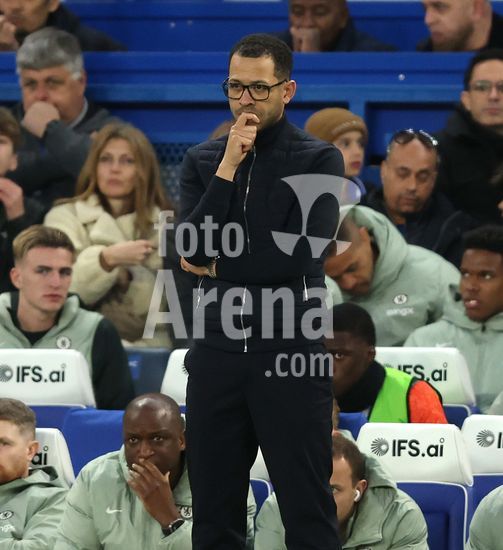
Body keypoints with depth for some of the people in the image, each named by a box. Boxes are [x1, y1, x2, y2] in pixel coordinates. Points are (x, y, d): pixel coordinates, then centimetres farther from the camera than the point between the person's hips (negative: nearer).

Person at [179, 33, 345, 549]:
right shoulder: (202, 161, 9)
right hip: (216, 351, 4)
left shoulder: (319, 160, -2)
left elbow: (300, 256, -14)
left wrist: (219, 267, -4)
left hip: (290, 352, -4)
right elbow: (194, 249, -5)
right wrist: (227, 169, -11)